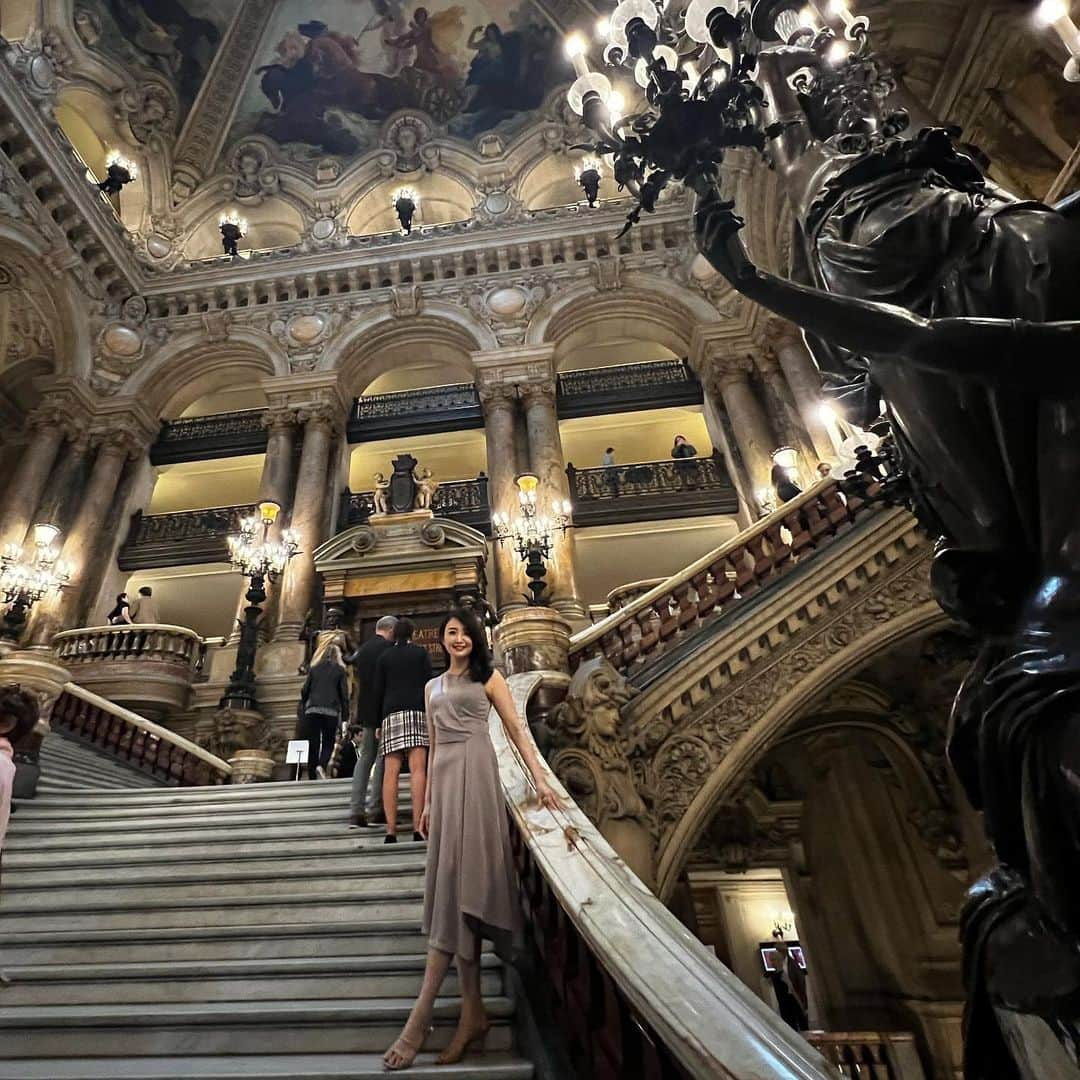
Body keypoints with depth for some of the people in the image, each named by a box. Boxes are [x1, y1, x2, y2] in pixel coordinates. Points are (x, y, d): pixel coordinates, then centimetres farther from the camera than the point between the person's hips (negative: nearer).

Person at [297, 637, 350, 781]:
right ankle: (321, 766, -19)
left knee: (313, 744, 8)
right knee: (328, 743, 7)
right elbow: (344, 693, 2)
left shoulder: (314, 668, 12)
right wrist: (345, 715, 4)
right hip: (331, 711, -2)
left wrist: (301, 708, 22)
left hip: (312, 710, 2)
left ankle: (312, 777, 7)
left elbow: (305, 690, 10)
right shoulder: (339, 669, 5)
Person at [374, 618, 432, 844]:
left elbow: (378, 691, 12)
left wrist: (378, 723, 15)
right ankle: (417, 827, -18)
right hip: (416, 711, -2)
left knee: (390, 772, -3)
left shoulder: (384, 656, 17)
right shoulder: (421, 652, 12)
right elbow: (428, 685, 3)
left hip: (390, 714, 2)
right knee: (417, 769, -10)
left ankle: (391, 830, -8)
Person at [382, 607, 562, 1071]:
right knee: (454, 884, 3)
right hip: (443, 778, 6)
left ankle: (419, 1018, -8)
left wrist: (540, 778, -11)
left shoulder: (489, 677, 5)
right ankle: (472, 1013, 8)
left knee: (460, 879, -9)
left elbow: (516, 729, -1)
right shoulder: (433, 687, 19)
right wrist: (428, 801, 16)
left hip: (474, 773, -6)